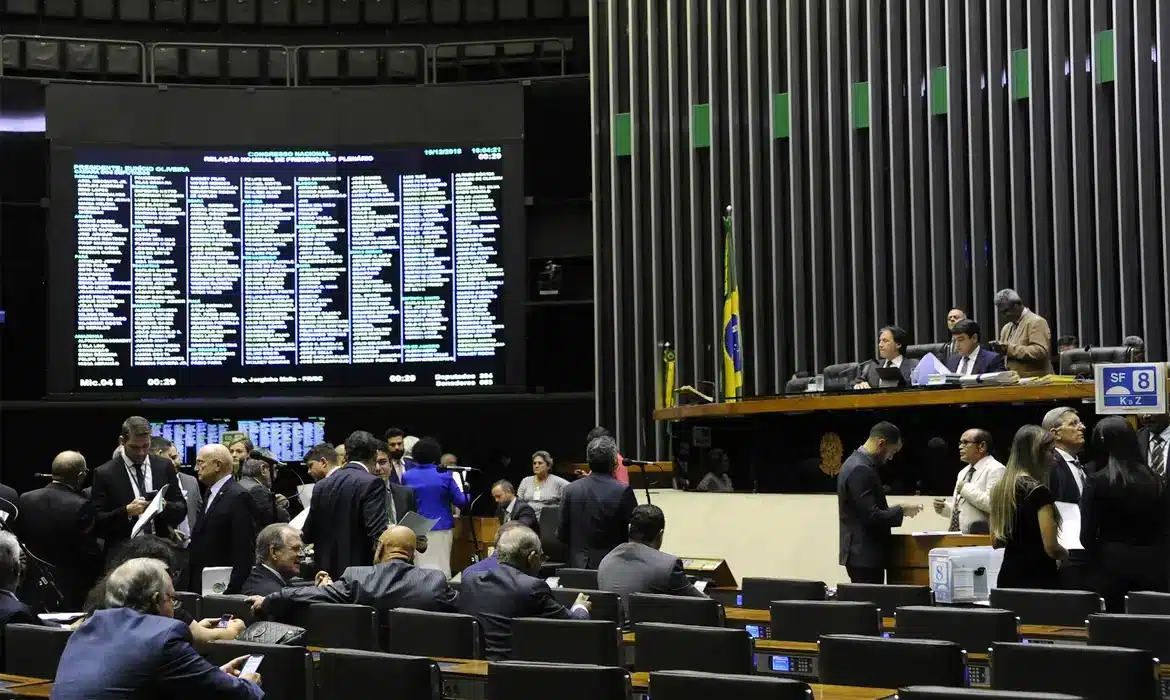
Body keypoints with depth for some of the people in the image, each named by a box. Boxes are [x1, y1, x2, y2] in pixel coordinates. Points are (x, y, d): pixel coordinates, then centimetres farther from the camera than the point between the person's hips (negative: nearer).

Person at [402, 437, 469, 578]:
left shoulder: (407, 476, -3)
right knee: (441, 567, 5)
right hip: (441, 528, -1)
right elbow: (461, 502, -3)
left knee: (420, 567, 7)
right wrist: (466, 491, 18)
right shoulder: (444, 475, -7)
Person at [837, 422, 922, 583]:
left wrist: (896, 510, 11)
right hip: (865, 555, -10)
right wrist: (901, 511, -11)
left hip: (862, 553, 10)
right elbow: (871, 516, -24)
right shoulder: (861, 470, -19)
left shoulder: (856, 463, 13)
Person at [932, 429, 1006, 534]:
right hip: (957, 537, 9)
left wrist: (965, 488, -15)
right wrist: (945, 507, 7)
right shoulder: (963, 472, 20)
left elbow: (991, 504, -22)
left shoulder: (995, 470, -8)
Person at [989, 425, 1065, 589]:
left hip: (1008, 577, 8)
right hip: (1039, 578, -8)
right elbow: (1051, 548, -16)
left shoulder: (1001, 488, 8)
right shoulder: (1038, 492, -14)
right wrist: (1069, 553, 4)